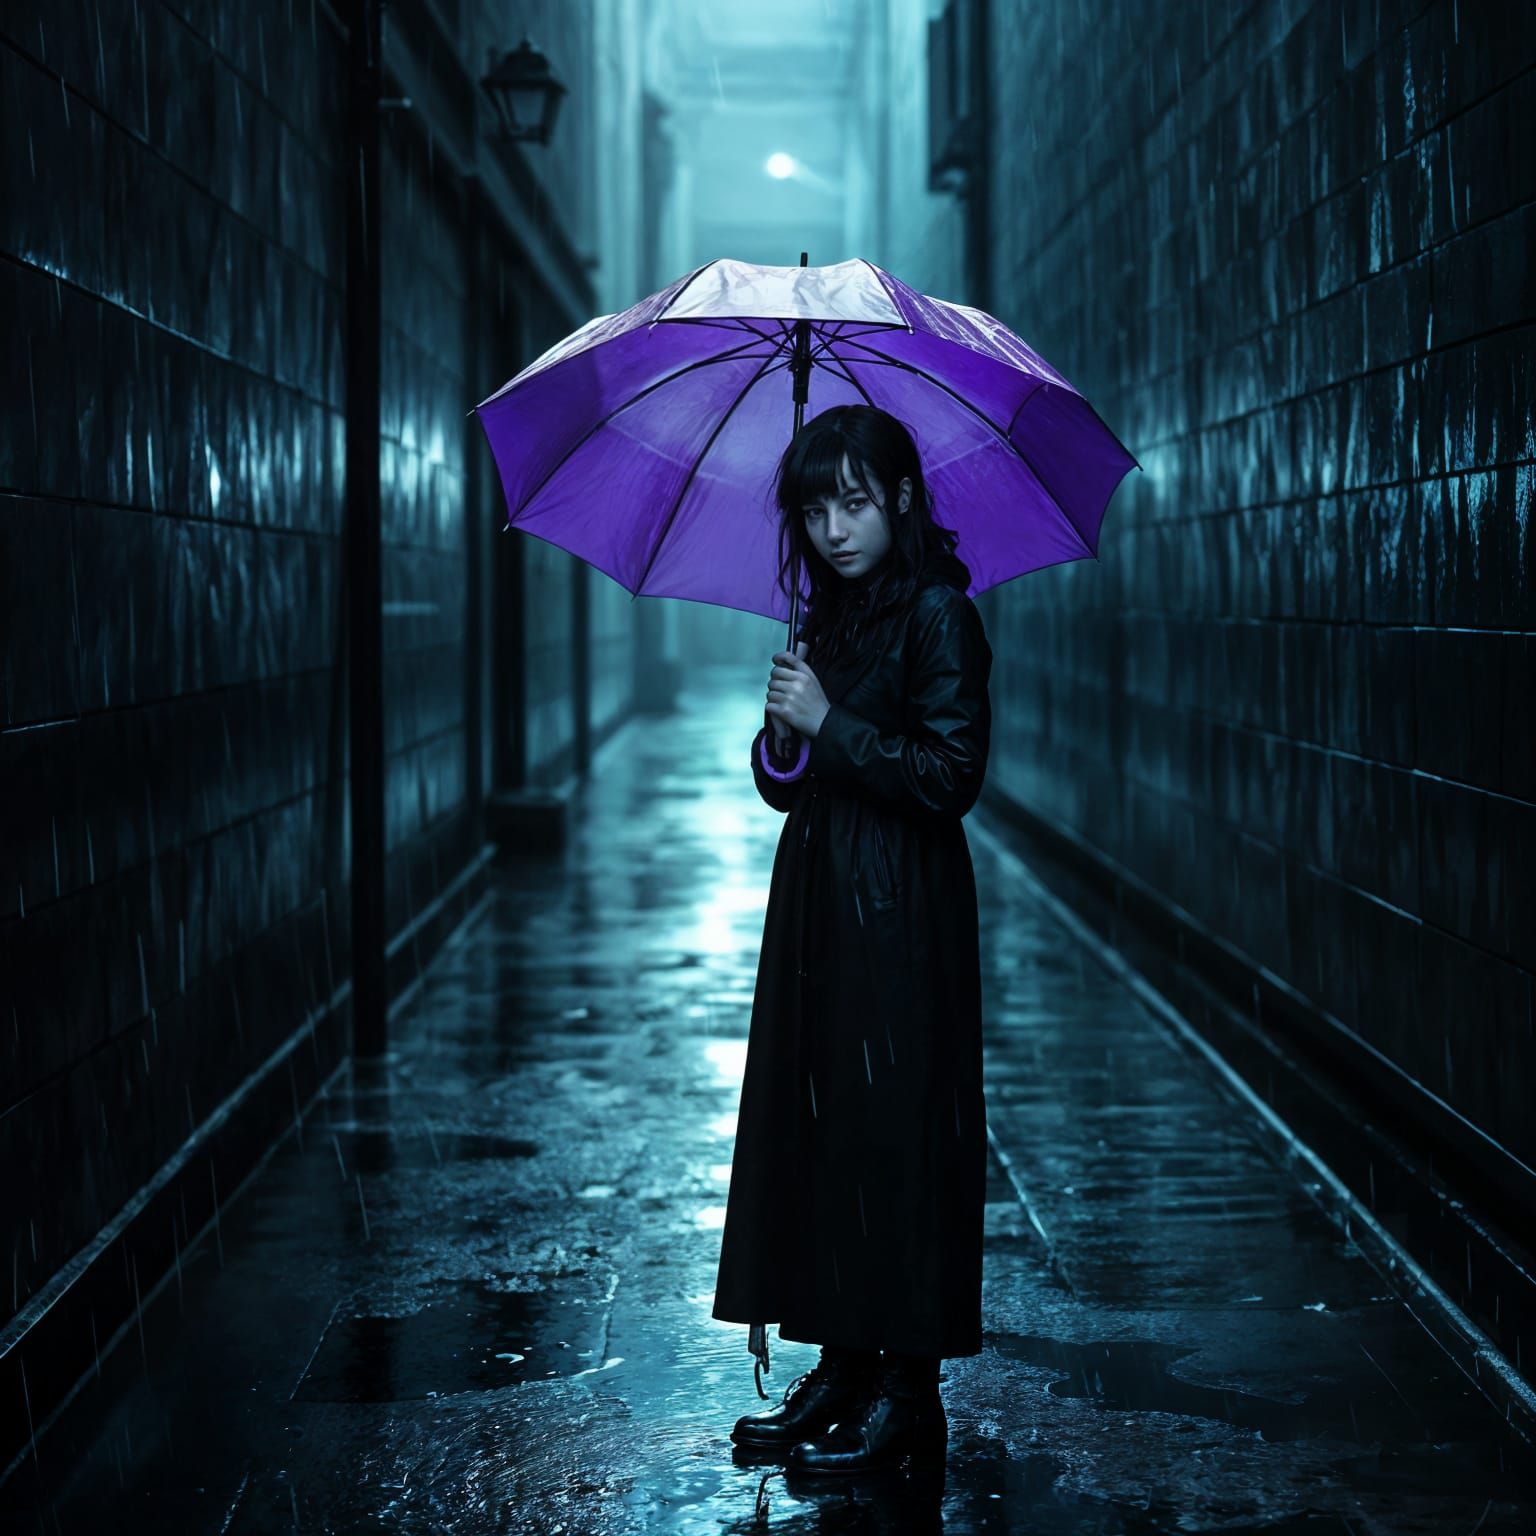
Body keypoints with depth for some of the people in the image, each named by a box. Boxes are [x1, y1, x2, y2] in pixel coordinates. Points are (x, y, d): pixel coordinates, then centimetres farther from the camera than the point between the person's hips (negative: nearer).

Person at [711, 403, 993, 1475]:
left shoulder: (937, 614, -11)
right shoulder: (834, 614, 13)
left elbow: (951, 775, -18)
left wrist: (830, 725, -18)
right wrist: (785, 740, -5)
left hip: (900, 914, -8)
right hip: (821, 902, 8)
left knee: (894, 1127, -4)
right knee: (817, 1122, 10)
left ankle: (909, 1392, 5)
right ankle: (844, 1365, 20)